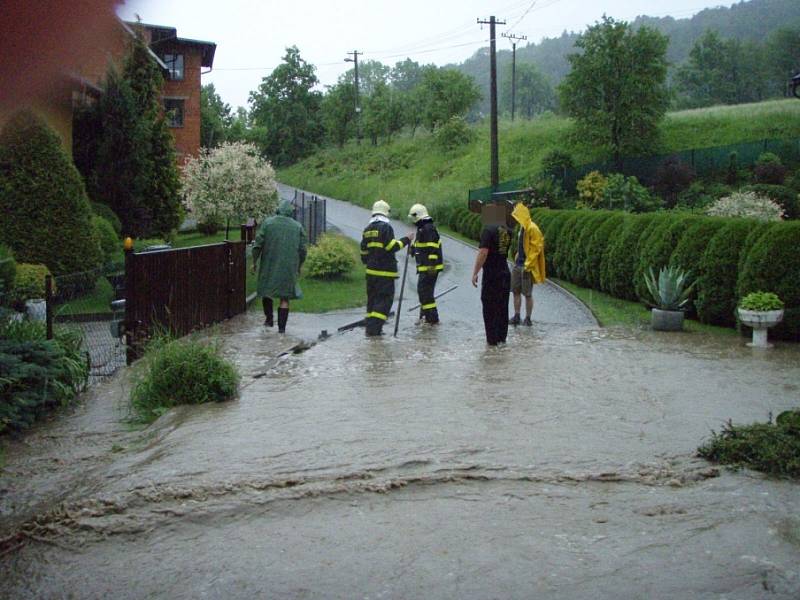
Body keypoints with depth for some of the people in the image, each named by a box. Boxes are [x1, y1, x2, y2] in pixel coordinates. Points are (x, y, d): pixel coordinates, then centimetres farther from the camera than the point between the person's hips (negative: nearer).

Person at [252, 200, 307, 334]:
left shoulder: (267, 223, -1)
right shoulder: (298, 227, 3)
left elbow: (258, 244, -5)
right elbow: (302, 250, 2)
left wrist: (254, 262, 5)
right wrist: (298, 267, 15)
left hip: (269, 266, 0)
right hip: (289, 267, 0)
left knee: (266, 291, 20)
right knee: (285, 297, 5)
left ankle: (269, 319, 19)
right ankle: (282, 327, 1)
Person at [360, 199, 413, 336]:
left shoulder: (367, 229, 12)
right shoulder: (386, 227, -12)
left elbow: (364, 250, 17)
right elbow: (391, 247, -16)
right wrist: (406, 240, -7)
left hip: (371, 270, 7)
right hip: (385, 271, -7)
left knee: (372, 298, 14)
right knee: (385, 299, -4)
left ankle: (370, 326, 15)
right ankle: (374, 327, -12)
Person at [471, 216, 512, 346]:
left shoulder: (488, 230, -16)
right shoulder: (507, 231, 7)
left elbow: (483, 253, -21)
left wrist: (475, 273, -17)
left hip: (491, 275, -7)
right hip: (505, 274, 7)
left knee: (489, 308, 2)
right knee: (503, 308, 13)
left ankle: (492, 339, 4)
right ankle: (502, 337, 20)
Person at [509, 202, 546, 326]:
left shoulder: (532, 229, -16)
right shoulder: (522, 227, 12)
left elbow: (536, 248, -18)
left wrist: (527, 266, -20)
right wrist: (517, 260, 16)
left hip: (527, 267, -9)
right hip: (518, 265, 9)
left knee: (527, 294, 1)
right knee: (515, 291, 11)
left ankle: (528, 319, 10)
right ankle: (516, 316, 19)